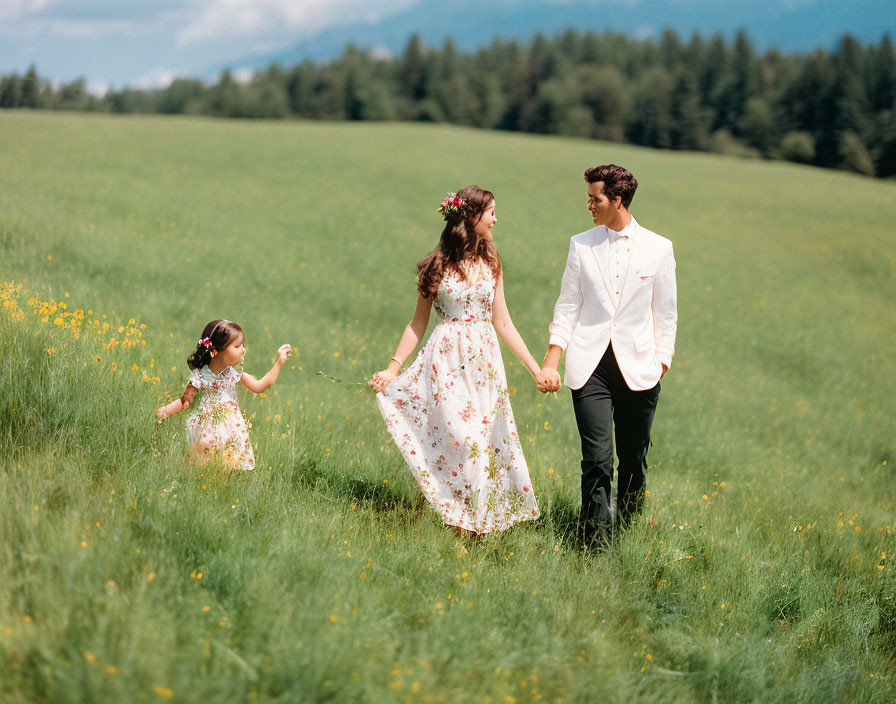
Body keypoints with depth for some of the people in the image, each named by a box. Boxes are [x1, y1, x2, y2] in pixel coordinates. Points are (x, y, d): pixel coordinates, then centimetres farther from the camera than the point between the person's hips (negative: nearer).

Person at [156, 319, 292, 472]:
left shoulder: (236, 373, -4)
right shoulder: (200, 376, -12)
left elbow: (259, 386, -1)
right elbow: (185, 401, -3)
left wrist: (279, 362, -2)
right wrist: (165, 411, -19)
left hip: (232, 426, 3)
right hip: (208, 429, -2)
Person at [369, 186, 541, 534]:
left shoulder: (491, 264, 11)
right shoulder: (438, 265, 1)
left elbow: (503, 324, 13)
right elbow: (418, 322, 5)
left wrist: (536, 369, 10)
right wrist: (392, 368, -2)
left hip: (484, 364, 4)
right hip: (447, 362, -4)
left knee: (486, 443, -2)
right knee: (461, 439, -13)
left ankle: (479, 525, 7)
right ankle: (459, 526, -5)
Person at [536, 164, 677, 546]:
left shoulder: (658, 248, 3)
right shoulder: (581, 245, 7)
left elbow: (665, 313, 9)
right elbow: (567, 307, 9)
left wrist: (661, 364, 3)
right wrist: (550, 363, 1)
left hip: (638, 368, 0)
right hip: (591, 366, 0)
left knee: (634, 462, 7)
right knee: (597, 461, -9)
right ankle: (597, 546, -5)